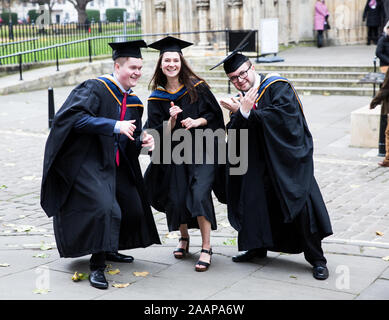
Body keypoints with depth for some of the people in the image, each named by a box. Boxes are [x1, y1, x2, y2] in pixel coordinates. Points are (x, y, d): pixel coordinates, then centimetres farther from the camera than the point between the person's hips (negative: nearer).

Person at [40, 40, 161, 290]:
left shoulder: (133, 101, 9)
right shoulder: (95, 89, -14)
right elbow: (74, 117, -29)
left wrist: (143, 141, -7)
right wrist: (114, 125, -35)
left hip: (115, 165, 9)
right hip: (87, 163, -9)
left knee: (133, 208, 14)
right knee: (105, 208, -24)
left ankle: (109, 250, 37)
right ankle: (97, 267, -11)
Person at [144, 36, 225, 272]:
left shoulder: (197, 87, 0)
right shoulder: (157, 98, 4)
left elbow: (215, 113, 3)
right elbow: (158, 133, 1)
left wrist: (197, 121, -14)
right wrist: (171, 120, -17)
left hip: (201, 150, -2)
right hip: (174, 154, 2)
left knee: (200, 194, -17)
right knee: (177, 198, 0)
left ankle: (206, 248, -9)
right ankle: (184, 239, 28)